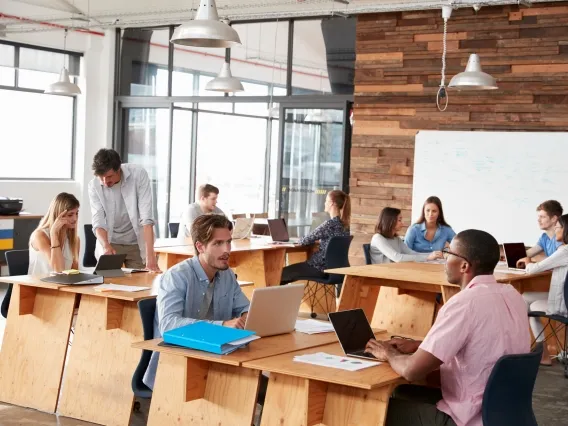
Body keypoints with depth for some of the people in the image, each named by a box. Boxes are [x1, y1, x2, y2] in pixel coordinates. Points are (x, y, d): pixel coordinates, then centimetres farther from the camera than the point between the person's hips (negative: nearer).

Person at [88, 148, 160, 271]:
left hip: (136, 243, -1)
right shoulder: (94, 185, -13)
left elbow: (146, 217, -23)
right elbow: (98, 221, -17)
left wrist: (150, 255, -33)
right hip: (109, 243, 1)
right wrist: (106, 246, -38)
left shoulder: (138, 174, -19)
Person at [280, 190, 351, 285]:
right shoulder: (344, 224, 6)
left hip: (321, 267, -9)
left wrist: (300, 240, 8)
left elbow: (305, 241, -11)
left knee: (282, 274, 3)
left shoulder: (330, 224, -20)